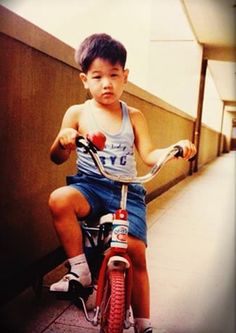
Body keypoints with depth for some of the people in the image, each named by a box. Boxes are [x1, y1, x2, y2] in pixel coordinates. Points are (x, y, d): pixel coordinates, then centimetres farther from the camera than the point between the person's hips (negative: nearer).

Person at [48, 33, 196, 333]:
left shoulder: (133, 116, 10)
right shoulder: (77, 113, 5)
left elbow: (149, 155, 5)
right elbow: (57, 158, 3)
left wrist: (175, 148, -16)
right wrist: (63, 141, -21)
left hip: (126, 191, 1)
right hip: (90, 185, -1)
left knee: (136, 251, -11)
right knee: (59, 199, -34)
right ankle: (79, 270, -15)